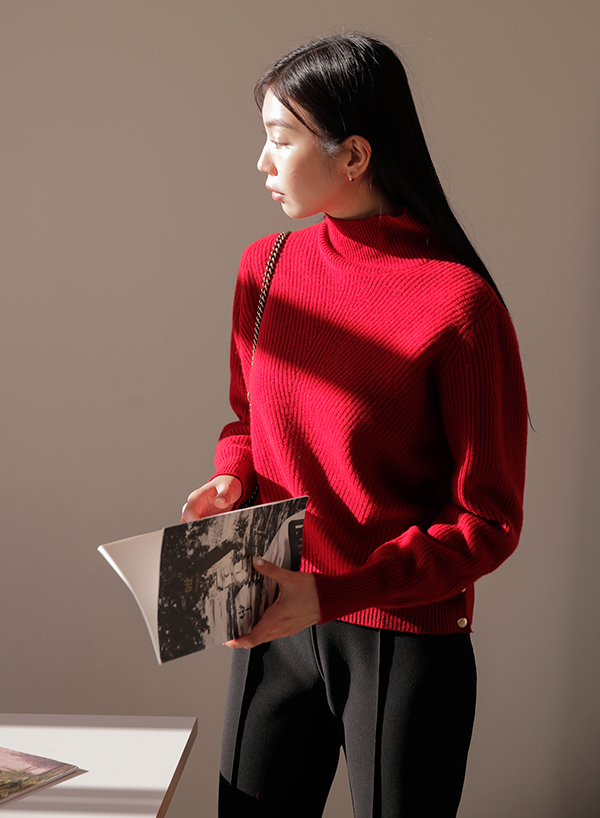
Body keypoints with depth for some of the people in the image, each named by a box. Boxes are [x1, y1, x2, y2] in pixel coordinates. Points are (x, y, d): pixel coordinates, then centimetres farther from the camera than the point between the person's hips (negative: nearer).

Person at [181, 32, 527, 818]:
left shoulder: (458, 302, -17)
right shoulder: (266, 268, 2)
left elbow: (489, 523, -14)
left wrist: (334, 592, -22)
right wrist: (230, 479, -5)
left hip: (408, 644, -5)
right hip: (274, 631, 5)